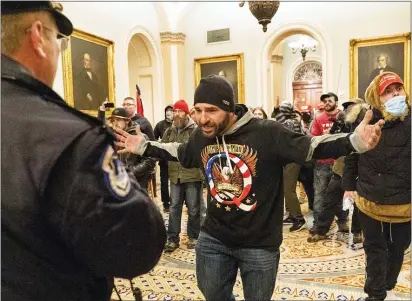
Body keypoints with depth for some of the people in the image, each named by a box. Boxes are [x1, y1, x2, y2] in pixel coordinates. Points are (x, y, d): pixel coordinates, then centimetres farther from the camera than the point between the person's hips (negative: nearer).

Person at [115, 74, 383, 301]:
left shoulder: (267, 133, -22)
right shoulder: (200, 137, -4)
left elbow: (311, 146, -19)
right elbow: (179, 153, 16)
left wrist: (354, 141, -33)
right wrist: (143, 147, 16)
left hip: (260, 244, -4)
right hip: (213, 238, 5)